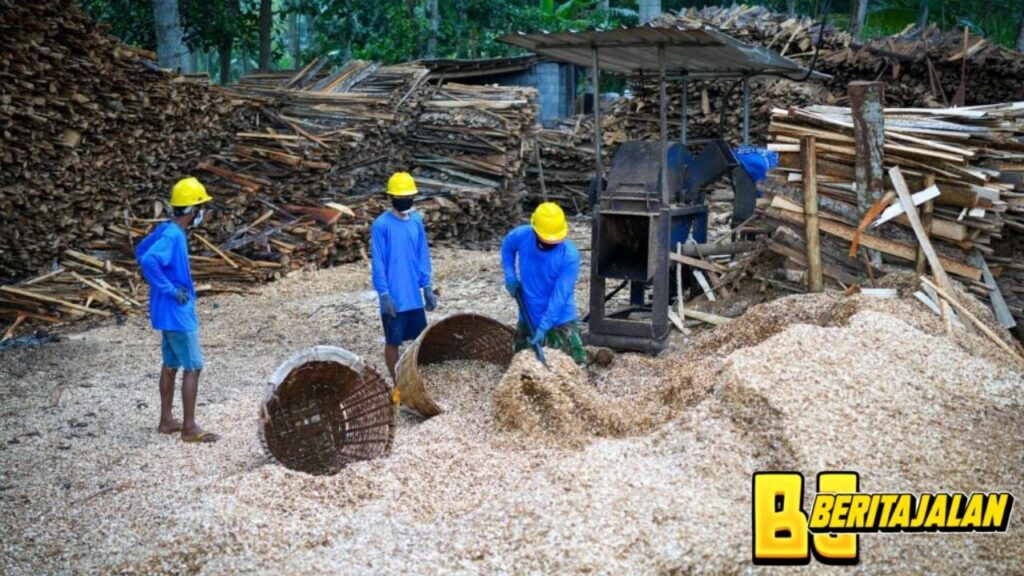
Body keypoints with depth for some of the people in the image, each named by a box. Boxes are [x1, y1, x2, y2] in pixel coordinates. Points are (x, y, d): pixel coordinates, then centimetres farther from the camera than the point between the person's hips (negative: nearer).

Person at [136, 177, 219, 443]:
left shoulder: (166, 230, 7)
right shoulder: (173, 236, -22)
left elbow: (141, 250, 21)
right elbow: (148, 259, -36)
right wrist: (169, 289, -26)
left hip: (170, 311, 10)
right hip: (177, 311, -10)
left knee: (171, 365, 17)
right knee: (193, 367, -4)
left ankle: (166, 420, 26)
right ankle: (189, 428, 1)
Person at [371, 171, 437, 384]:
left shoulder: (417, 221, 5)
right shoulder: (381, 225, -11)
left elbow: (423, 256, 10)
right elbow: (377, 263, -12)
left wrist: (427, 287, 7)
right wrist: (384, 294, -15)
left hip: (414, 296, 5)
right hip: (394, 298, -5)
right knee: (393, 342, 6)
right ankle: (398, 385, 18)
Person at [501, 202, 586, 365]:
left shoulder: (570, 256, -24)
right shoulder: (521, 236, -15)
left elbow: (559, 296, -24)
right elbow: (507, 247, 10)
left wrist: (543, 327, -26)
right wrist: (510, 274, -3)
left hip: (559, 321, -3)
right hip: (527, 318, 3)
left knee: (574, 361, -6)